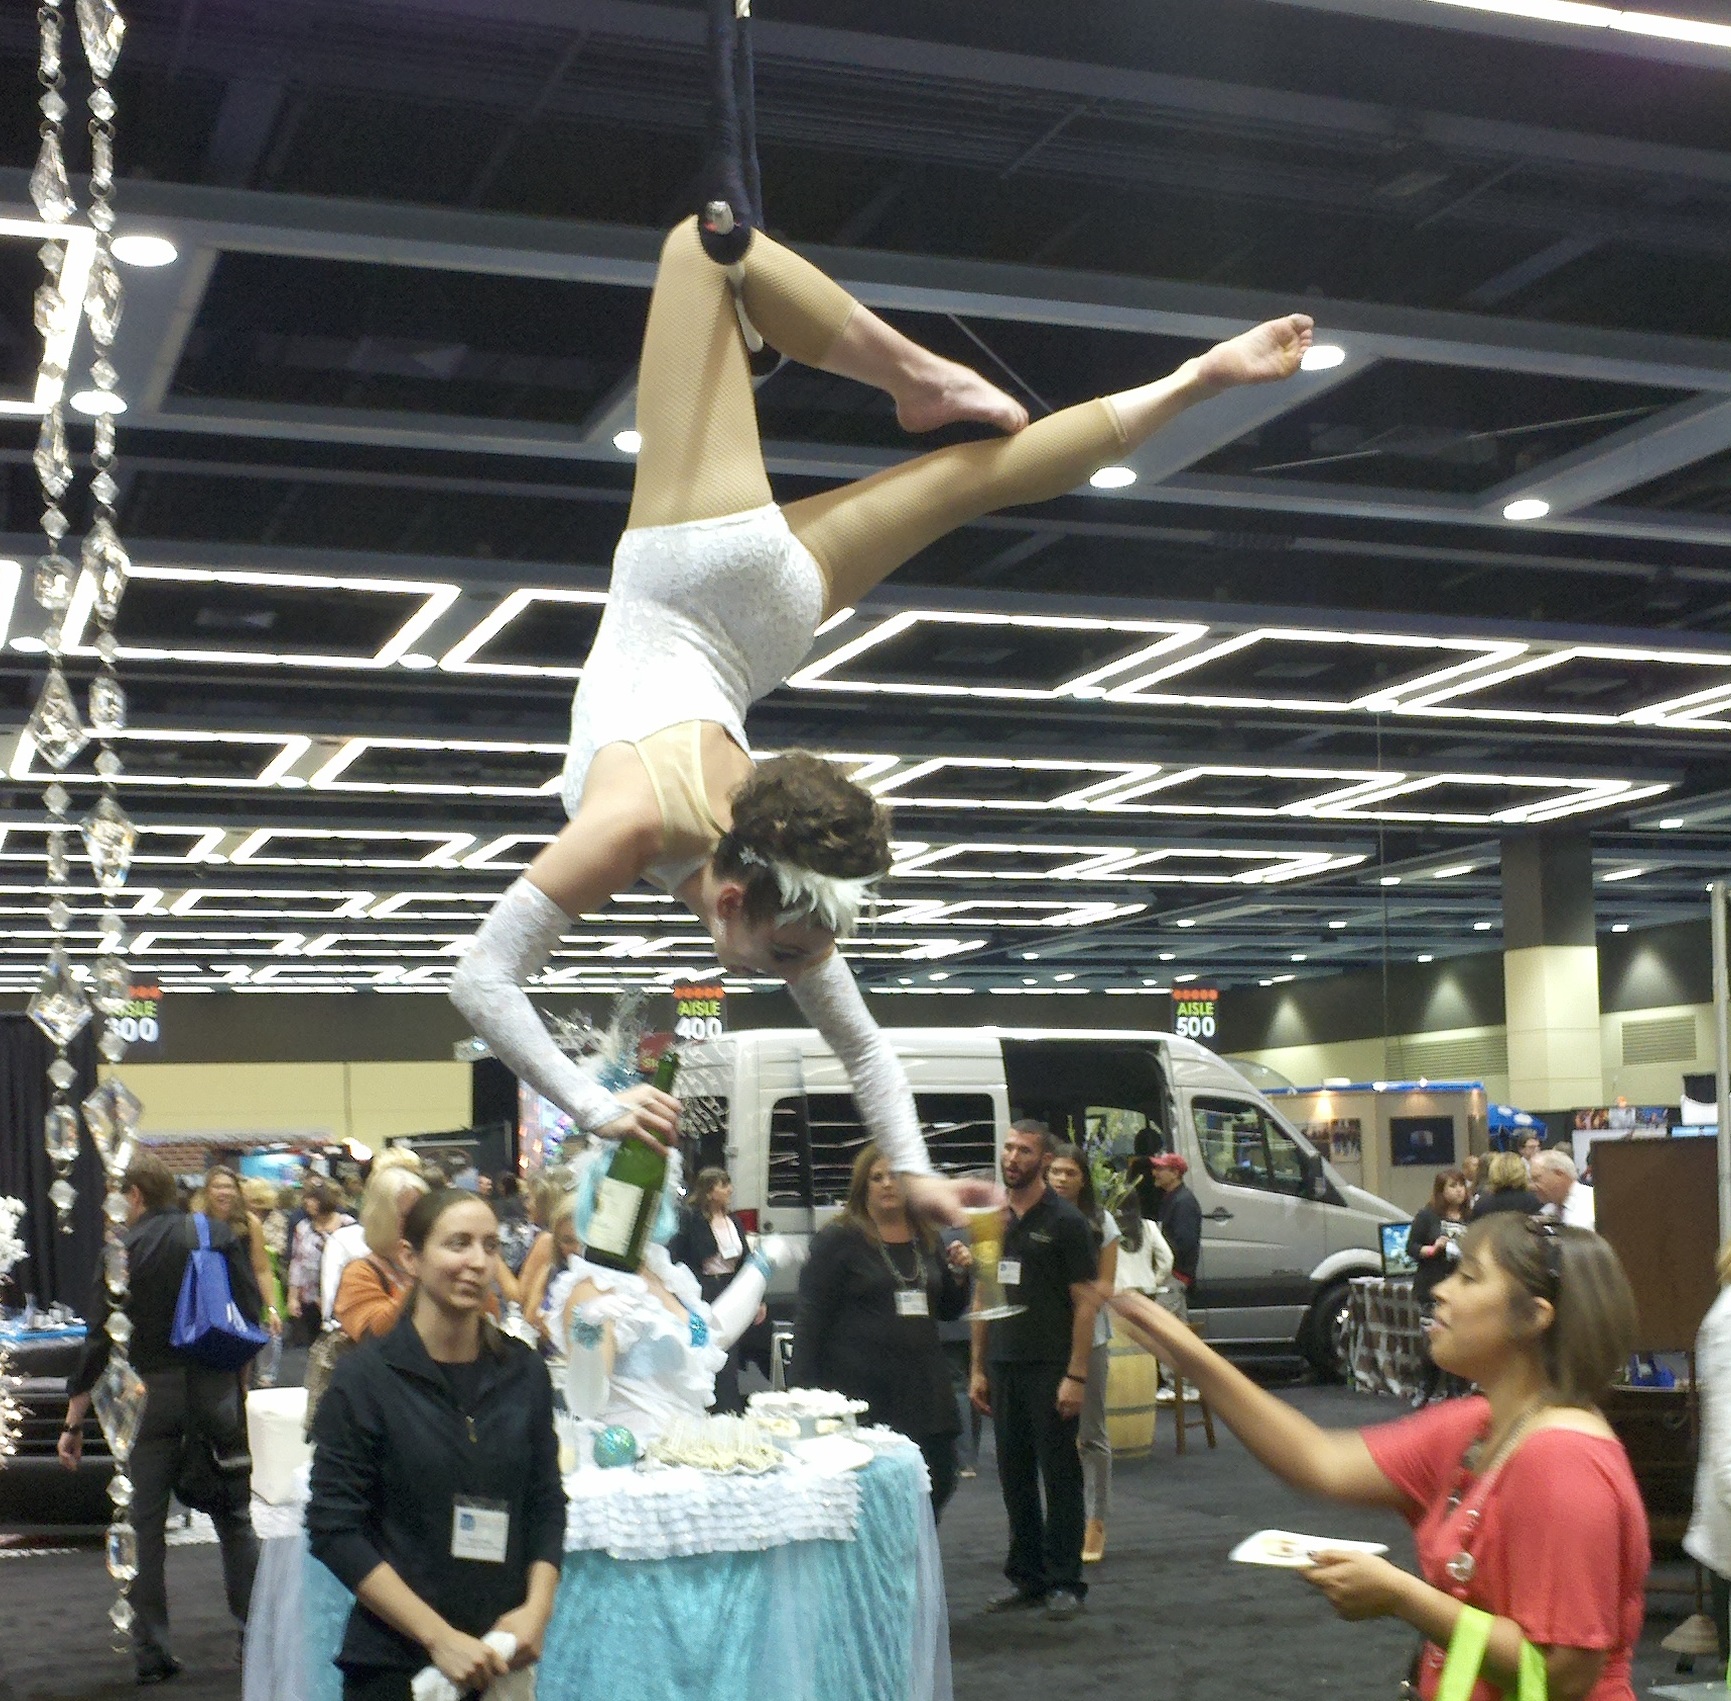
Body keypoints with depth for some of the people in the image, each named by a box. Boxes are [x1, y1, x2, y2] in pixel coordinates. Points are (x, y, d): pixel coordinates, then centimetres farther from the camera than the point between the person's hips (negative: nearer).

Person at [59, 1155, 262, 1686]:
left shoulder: (124, 1249, -4)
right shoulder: (222, 1237, 2)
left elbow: (99, 1338, -6)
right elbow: (251, 1316, 0)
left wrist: (74, 1420, -1)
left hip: (150, 1394, -2)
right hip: (216, 1388, 2)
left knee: (145, 1524, 8)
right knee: (233, 1517, 12)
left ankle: (151, 1652, 9)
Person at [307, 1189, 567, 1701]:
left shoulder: (524, 1372, 3)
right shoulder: (364, 1380, -8)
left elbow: (547, 1502, 10)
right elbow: (333, 1529, -11)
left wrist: (537, 1607, -7)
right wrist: (439, 1636, -16)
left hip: (501, 1659, 3)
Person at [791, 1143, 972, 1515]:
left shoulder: (927, 1240, 13)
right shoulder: (838, 1240, -3)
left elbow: (947, 1311, 22)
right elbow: (810, 1319, -6)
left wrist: (958, 1273, 2)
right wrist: (806, 1393, -12)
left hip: (923, 1387, 5)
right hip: (860, 1393, -5)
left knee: (939, 1484, 7)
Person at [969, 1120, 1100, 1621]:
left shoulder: (1064, 1221, -5)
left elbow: (1086, 1302, -8)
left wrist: (1075, 1376, -15)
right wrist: (978, 1368, 11)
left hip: (1050, 1369, -5)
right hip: (1003, 1368, 5)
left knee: (1059, 1475, 1)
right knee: (1014, 1474, 9)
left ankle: (1064, 1580, 8)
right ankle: (1025, 1575, 19)